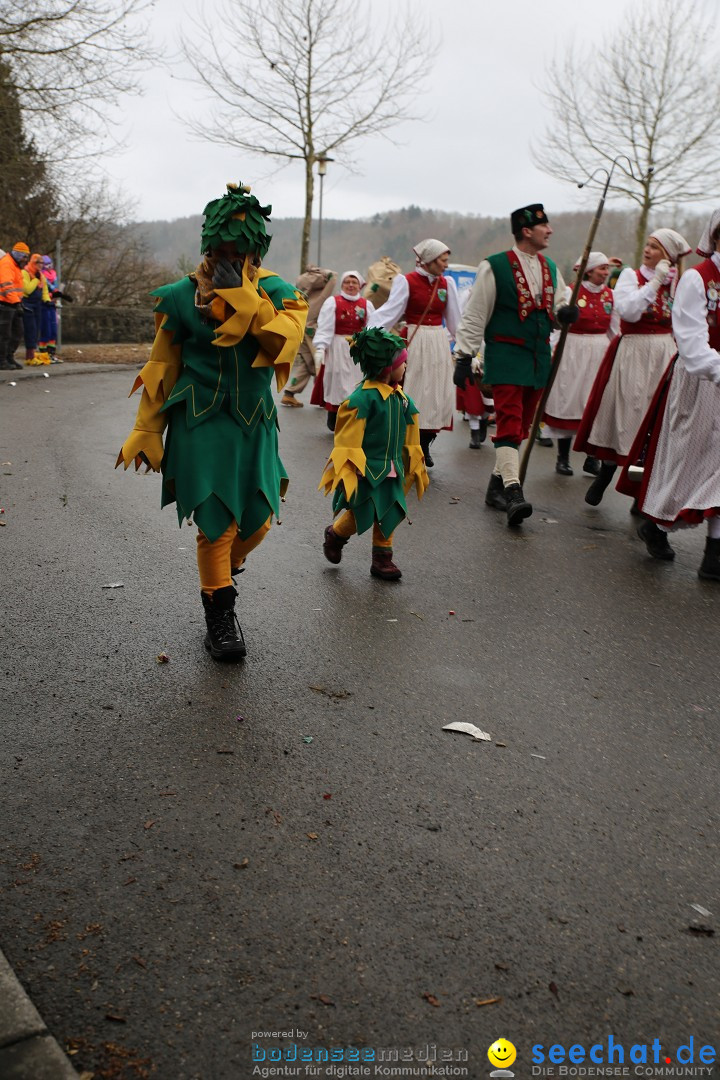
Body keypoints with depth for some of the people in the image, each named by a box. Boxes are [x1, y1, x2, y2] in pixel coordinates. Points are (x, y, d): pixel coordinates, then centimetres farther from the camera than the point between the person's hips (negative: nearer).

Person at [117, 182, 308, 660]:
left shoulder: (276, 292, 2)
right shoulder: (183, 295, -1)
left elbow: (284, 338, -18)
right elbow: (162, 368, 5)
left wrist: (242, 293, -21)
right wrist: (147, 431, 6)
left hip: (255, 423, 3)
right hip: (202, 425, -2)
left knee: (258, 520, 4)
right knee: (217, 523, -7)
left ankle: (222, 569, 38)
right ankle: (220, 614, 12)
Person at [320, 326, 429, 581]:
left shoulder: (401, 398, 5)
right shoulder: (363, 397, -18)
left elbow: (409, 437, 15)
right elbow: (349, 438, -17)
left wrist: (415, 465, 19)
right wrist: (348, 471, -17)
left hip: (391, 469, 7)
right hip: (366, 469, -7)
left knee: (389, 513, 8)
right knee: (361, 514, -2)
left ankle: (382, 558, 21)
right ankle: (335, 534, 27)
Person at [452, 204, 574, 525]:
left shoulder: (550, 268, 13)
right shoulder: (494, 267, -6)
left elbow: (557, 306, 21)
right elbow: (474, 315, -5)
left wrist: (565, 312, -3)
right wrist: (464, 355, -9)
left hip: (539, 358, 7)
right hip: (506, 356, -7)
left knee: (521, 425, 10)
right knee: (509, 422, -16)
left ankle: (498, 484, 21)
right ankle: (513, 492, -22)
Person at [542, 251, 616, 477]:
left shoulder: (610, 294, 7)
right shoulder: (570, 291, -6)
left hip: (601, 352, 4)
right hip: (573, 352, -4)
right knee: (568, 401, 1)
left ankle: (592, 458, 12)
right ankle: (563, 458, 10)